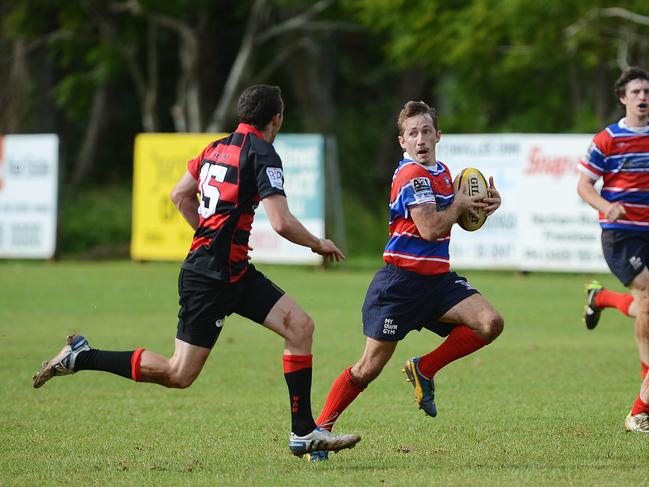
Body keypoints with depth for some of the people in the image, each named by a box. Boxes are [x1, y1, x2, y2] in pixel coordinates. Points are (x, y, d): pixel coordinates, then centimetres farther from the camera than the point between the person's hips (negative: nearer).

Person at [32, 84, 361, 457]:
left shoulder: (216, 148, 12)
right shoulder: (263, 155, -13)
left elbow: (180, 196, 22)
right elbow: (282, 223, -20)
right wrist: (318, 244, -2)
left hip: (234, 271, 10)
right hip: (212, 276, -10)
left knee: (300, 326, 4)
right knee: (180, 374, -4)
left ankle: (304, 432, 4)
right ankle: (81, 357, 4)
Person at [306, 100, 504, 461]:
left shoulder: (442, 173, 12)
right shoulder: (412, 176, -14)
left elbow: (453, 219, 26)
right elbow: (430, 228, -22)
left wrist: (480, 206, 6)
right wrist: (460, 205, -7)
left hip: (437, 278, 7)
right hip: (401, 280, -7)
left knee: (490, 323, -14)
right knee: (370, 367, -6)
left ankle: (424, 370, 4)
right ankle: (320, 429, 8)